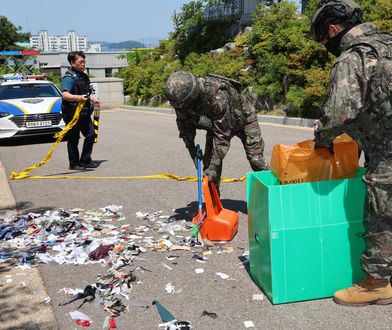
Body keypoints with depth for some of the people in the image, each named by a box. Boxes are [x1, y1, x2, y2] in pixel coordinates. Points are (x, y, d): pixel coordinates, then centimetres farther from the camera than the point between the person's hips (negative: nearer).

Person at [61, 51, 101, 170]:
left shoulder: (83, 76, 13)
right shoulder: (69, 78, -16)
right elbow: (65, 95, -32)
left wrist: (93, 99, 33)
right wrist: (78, 97, -47)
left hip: (84, 113, 9)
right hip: (72, 114, -9)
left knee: (91, 134, 11)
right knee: (74, 139, 1)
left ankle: (85, 161, 22)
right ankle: (74, 164, 13)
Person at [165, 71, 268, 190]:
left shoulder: (217, 95, -45)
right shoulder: (182, 98, -25)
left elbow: (222, 133, -39)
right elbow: (184, 125, -8)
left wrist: (214, 165, -37)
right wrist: (193, 151, -17)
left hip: (242, 117, -5)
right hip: (216, 122, 5)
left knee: (255, 158, -5)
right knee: (209, 160, -5)